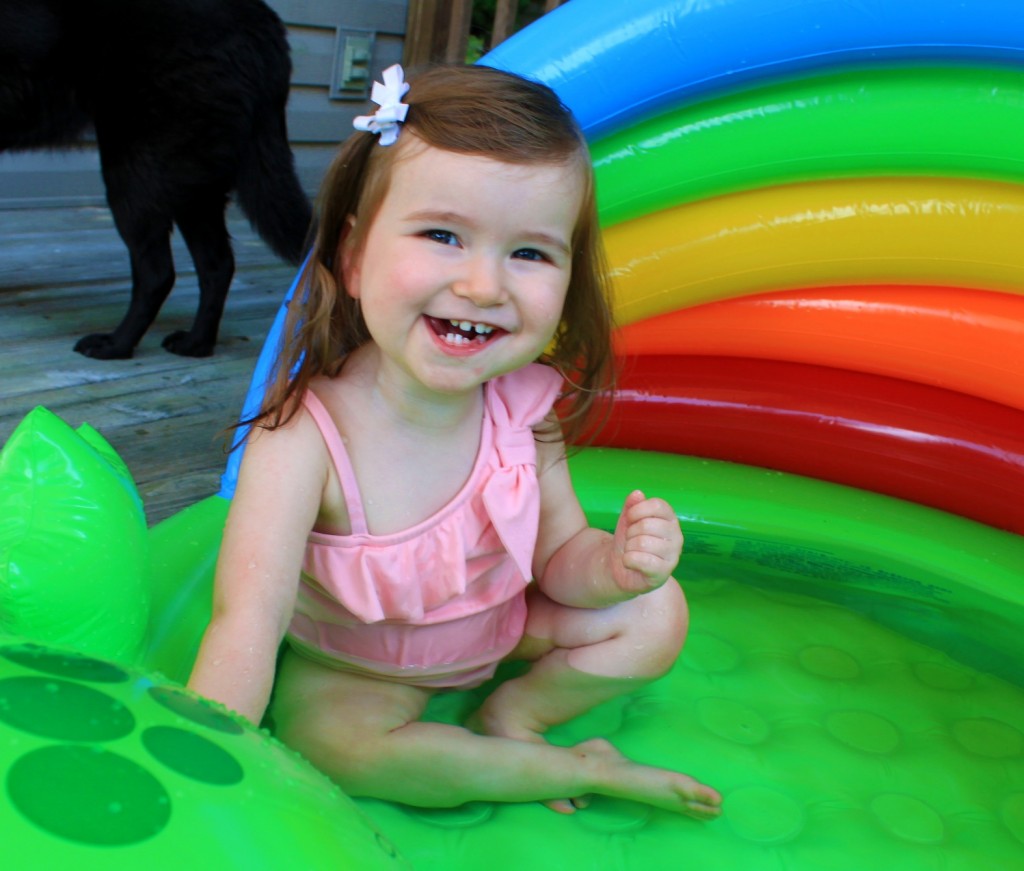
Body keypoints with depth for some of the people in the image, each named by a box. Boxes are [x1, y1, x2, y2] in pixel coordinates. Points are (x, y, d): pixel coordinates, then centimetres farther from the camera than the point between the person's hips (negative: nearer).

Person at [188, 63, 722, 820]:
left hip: (500, 620, 3)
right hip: (350, 663, -3)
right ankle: (582, 769, -13)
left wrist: (615, 566, -32)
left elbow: (558, 559, -10)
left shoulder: (526, 408, -22)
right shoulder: (303, 441, -36)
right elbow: (247, 624, -41)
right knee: (335, 742, -31)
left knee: (656, 615, -4)